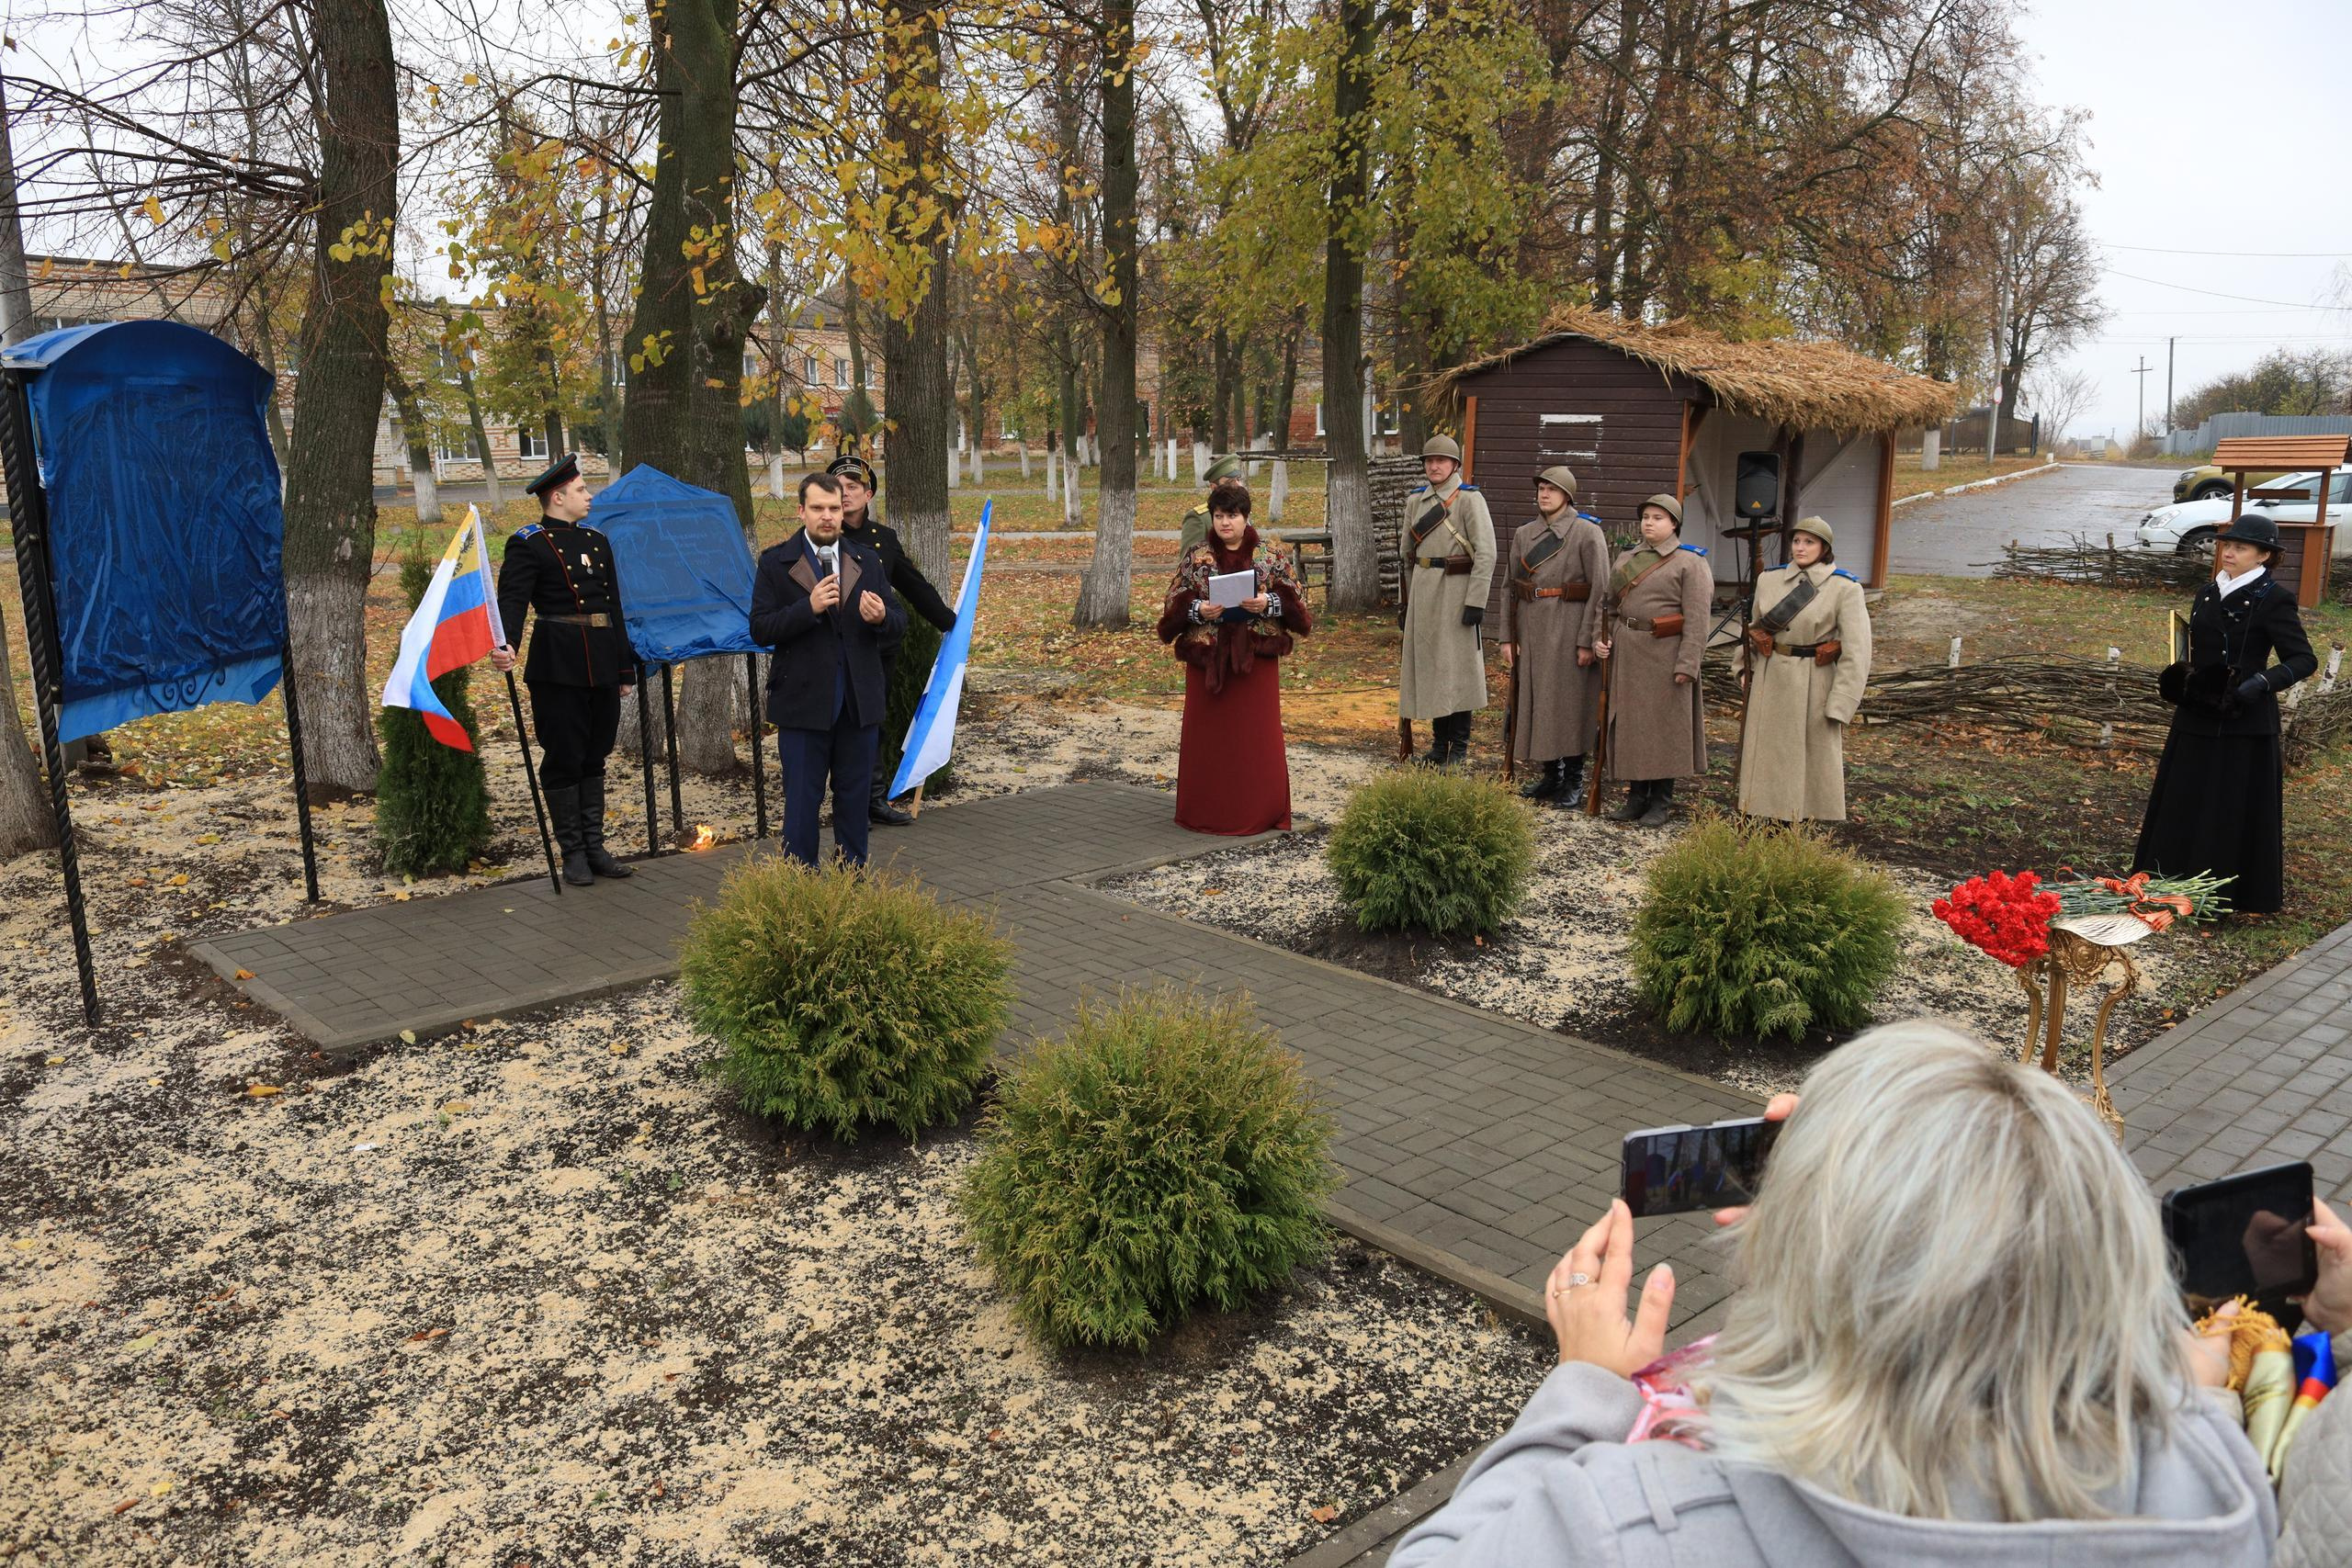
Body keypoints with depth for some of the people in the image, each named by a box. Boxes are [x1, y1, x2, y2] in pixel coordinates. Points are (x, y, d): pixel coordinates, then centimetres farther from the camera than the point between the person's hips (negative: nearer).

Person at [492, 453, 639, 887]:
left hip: (601, 668, 7)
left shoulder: (597, 541, 16)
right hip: (558, 669, -7)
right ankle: (573, 853, 10)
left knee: (595, 757, 12)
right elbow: (512, 601, -16)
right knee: (563, 760, 1)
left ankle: (595, 846, 21)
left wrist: (625, 669, 18)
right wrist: (504, 646, -36)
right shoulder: (527, 545, -5)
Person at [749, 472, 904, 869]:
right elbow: (761, 630, -11)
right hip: (803, 703, -3)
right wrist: (809, 607, -24)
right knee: (802, 801, 4)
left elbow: (899, 624, 6)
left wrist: (882, 618, -18)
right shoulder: (776, 562, -2)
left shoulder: (867, 560, 9)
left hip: (859, 702, 4)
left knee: (855, 797, 13)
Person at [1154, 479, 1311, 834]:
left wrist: (1270, 602, -15)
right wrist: (1197, 610, -13)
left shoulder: (1272, 556, 3)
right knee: (1209, 736, 4)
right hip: (1208, 659, 1)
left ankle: (1258, 811, 13)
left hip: (1256, 658, 0)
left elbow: (1295, 602, 3)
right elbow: (1174, 606, 6)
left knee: (1256, 735, 2)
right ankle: (1208, 813, 13)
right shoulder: (1196, 559, 4)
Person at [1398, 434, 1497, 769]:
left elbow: (1486, 553, -12)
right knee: (1428, 665, 9)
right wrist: (1406, 603, 16)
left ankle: (1459, 747, 8)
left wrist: (1476, 600, -18)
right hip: (1422, 590, 6)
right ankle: (1439, 742, 20)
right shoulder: (1416, 501, 12)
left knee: (1458, 665, -1)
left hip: (1456, 589, -6)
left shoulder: (1469, 499, -6)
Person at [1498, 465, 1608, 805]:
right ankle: (1551, 774, 22)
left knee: (1571, 704, 1)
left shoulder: (1587, 532, -5)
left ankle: (1574, 780, 12)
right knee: (1535, 701, 9)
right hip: (1531, 628, 5)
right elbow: (1509, 586, 11)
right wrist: (1507, 637, 5)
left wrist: (1588, 641, -13)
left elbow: (1601, 589, -9)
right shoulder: (1524, 534, 10)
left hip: (1569, 629, -5)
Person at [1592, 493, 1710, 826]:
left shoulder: (1689, 563, -6)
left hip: (1665, 655, -6)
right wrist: (1600, 639, 3)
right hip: (1626, 654, 6)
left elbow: (1696, 620, -11)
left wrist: (1687, 664, -18)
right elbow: (1609, 606, 19)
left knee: (1664, 725, 2)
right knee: (1629, 723, 9)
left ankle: (1661, 802, 11)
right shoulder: (1625, 559, 13)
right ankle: (1636, 797, 20)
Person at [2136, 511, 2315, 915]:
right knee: (2185, 803, 12)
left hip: (2244, 723, -7)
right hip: (2198, 718, 7)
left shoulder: (2272, 599, -10)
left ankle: (2236, 894, 13)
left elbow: (2304, 659, -12)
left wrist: (2262, 683, -27)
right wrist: (2179, 679, 1)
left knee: (2236, 809, 1)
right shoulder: (2208, 594, 9)